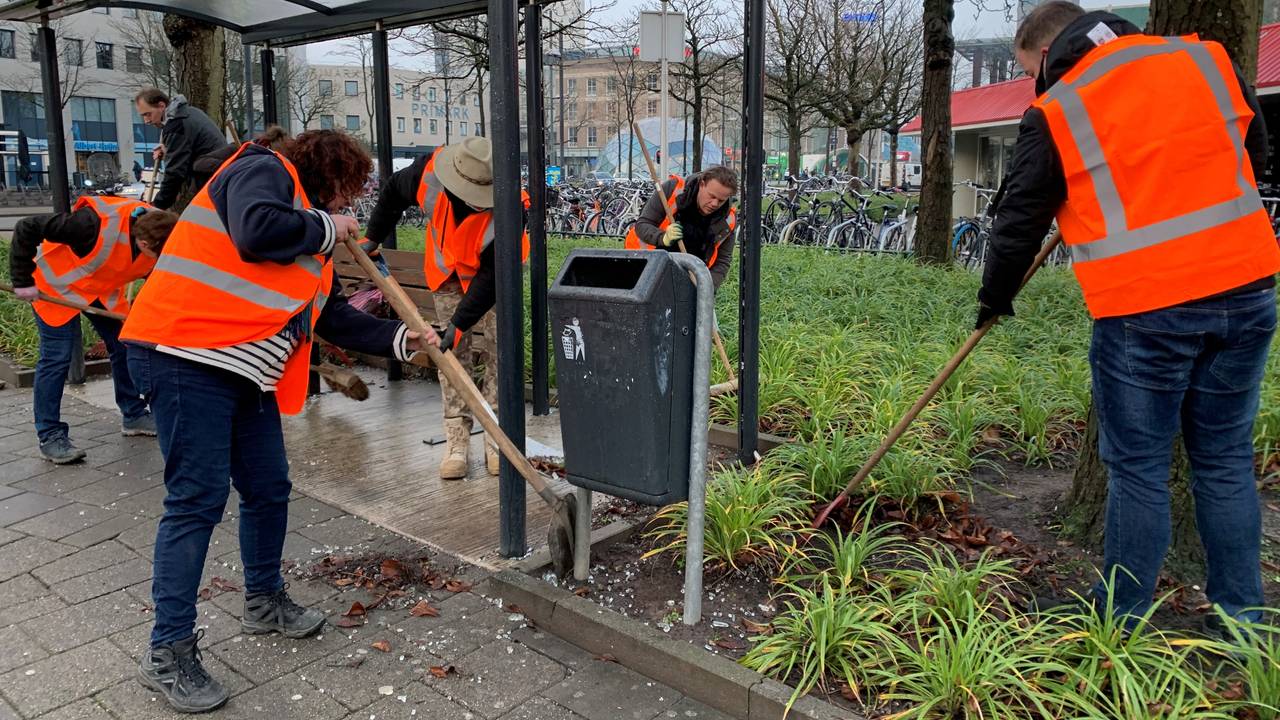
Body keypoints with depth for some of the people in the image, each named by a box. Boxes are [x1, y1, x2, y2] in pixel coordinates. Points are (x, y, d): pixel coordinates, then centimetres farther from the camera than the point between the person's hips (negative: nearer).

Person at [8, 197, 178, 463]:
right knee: (57, 357, -7)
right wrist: (23, 281, -23)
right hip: (57, 285, -6)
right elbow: (26, 229, -29)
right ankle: (49, 436, 1)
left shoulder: (159, 236, -19)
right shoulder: (97, 223, -38)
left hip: (104, 289, 6)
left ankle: (134, 416, 21)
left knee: (125, 347, 5)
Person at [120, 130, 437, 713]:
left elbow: (334, 317, 20)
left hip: (248, 372, 10)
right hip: (187, 357, -10)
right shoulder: (264, 170, -4)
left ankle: (265, 601, 35)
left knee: (269, 489, 15)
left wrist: (398, 339, 11)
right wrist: (324, 227, -10)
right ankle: (168, 652, 3)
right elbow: (256, 232, -27)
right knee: (198, 500, -8)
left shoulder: (312, 231, 22)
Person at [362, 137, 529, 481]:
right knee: (453, 357, 0)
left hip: (495, 276, -2)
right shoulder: (430, 171, -28)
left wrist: (461, 323, -33)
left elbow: (493, 276, -32)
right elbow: (394, 192, -3)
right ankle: (457, 441, 5)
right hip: (449, 274, 3)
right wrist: (374, 237, 2)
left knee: (499, 352, -6)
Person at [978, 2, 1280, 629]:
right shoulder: (1207, 60, 10)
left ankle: (1121, 621, 18)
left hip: (1143, 311, -5)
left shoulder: (1054, 114, -4)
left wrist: (994, 299, 17)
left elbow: (1020, 222, 2)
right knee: (1226, 461, 15)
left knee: (1137, 469, 6)